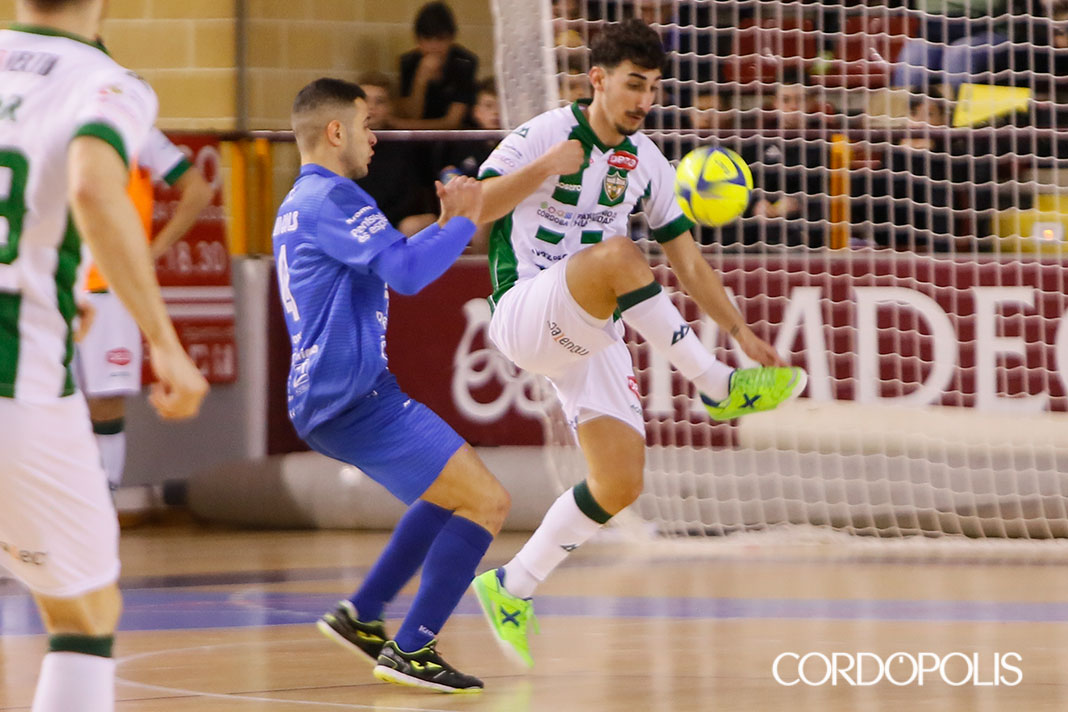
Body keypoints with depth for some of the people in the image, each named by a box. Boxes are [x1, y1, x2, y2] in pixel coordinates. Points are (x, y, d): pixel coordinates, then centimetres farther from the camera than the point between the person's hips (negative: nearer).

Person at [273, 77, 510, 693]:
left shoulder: (299, 205, 20)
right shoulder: (331, 198, -14)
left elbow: (387, 262, 30)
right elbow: (406, 273, -24)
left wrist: (445, 224, 20)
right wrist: (464, 222, -10)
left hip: (333, 400, 11)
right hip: (354, 399, -11)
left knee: (456, 492, 26)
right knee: (487, 502, -10)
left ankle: (362, 616, 24)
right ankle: (411, 651, -9)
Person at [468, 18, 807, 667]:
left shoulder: (648, 163, 11)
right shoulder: (544, 135, -7)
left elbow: (688, 259, 16)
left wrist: (741, 330, 7)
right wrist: (545, 168, -26)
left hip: (592, 336, 7)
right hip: (523, 314, -6)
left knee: (621, 485, -6)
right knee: (617, 255, -36)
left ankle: (512, 589, 11)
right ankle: (719, 388, -27)